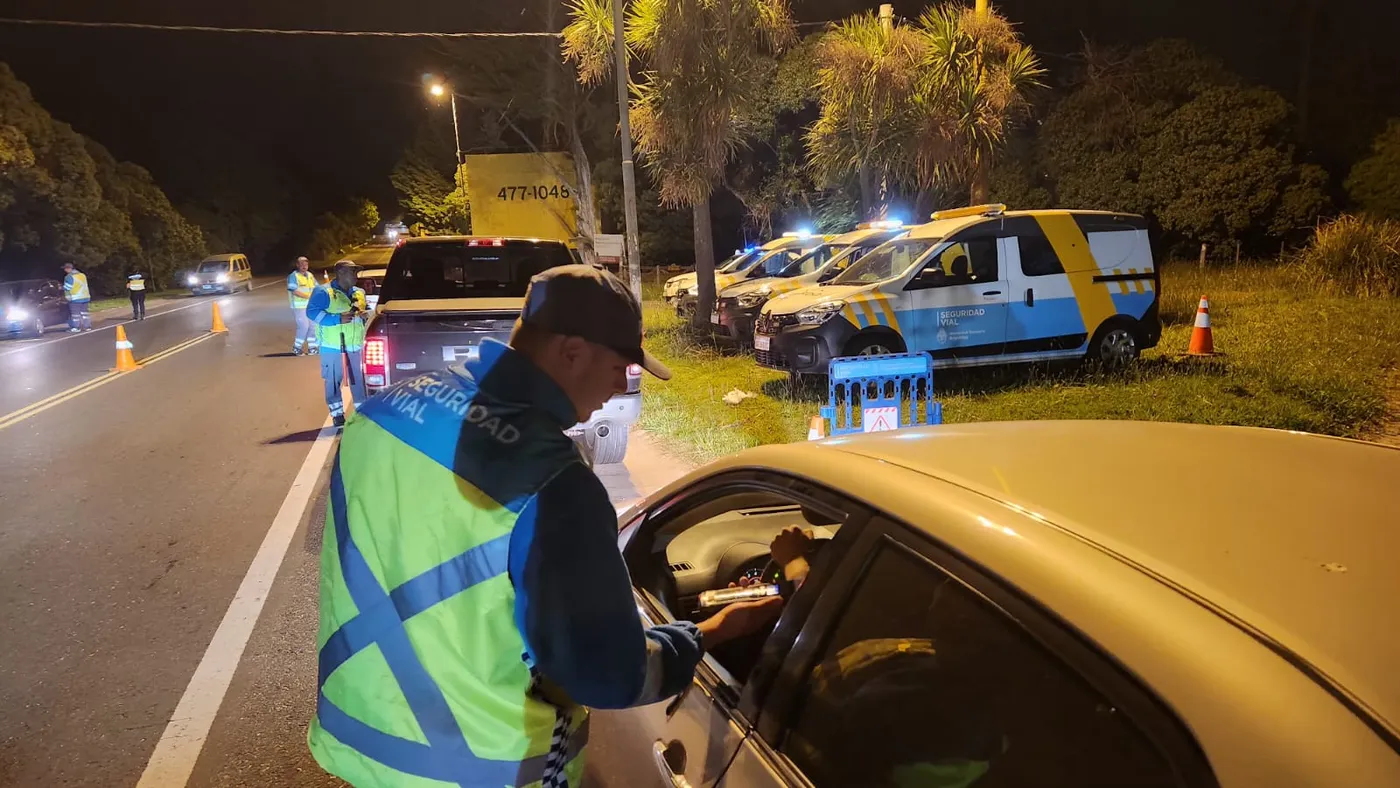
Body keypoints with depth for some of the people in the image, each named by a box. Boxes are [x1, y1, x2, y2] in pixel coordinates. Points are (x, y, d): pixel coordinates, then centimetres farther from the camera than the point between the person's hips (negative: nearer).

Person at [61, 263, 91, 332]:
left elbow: (67, 288, -12)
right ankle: (87, 326, 11)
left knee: (75, 313, -1)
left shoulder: (69, 277, -12)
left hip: (75, 298, -7)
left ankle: (76, 328, 1)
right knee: (84, 312, 11)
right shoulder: (82, 275, 10)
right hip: (85, 297, 7)